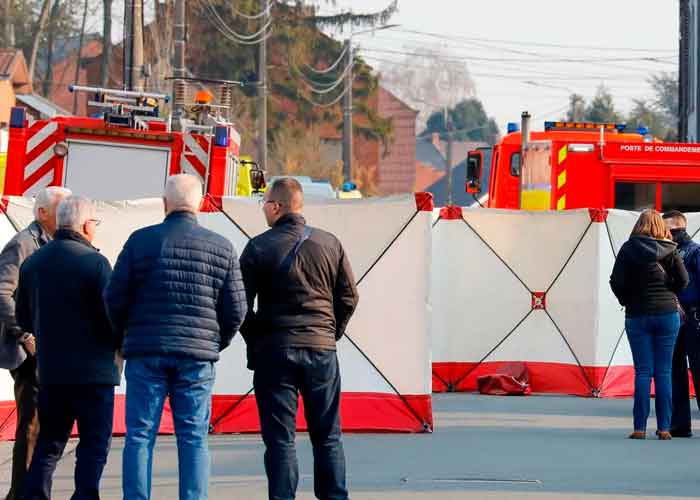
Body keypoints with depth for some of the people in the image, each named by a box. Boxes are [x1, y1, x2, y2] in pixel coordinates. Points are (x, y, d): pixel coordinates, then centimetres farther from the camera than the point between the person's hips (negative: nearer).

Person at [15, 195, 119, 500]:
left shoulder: (33, 262, 7)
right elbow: (112, 313, -14)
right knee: (94, 442, 1)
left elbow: (23, 318, 11)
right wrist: (119, 344, 6)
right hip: (93, 370, -6)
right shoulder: (94, 262, -14)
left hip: (50, 369, 6)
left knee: (49, 441, 13)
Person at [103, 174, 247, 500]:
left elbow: (114, 298, 0)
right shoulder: (222, 248, 4)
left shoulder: (141, 241, -1)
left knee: (140, 436, 3)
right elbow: (236, 310, 5)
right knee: (194, 439, 5)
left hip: (146, 352, -1)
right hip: (198, 357, 1)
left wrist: (125, 336, 18)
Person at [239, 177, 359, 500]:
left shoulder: (259, 247, -5)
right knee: (328, 436, 10)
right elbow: (348, 297, 7)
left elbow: (242, 304, -4)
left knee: (280, 438, 0)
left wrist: (255, 341, 8)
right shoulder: (330, 244, 4)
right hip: (322, 351, 3)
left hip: (275, 351, -3)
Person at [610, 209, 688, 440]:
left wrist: (627, 300, 10)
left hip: (637, 315, 0)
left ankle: (640, 428, -3)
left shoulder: (629, 249, -2)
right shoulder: (669, 249, -1)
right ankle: (663, 428, 2)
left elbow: (616, 282, -6)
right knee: (664, 372, 4)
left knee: (643, 371, 2)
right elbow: (683, 279, -6)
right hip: (667, 313, 0)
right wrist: (668, 294, 12)